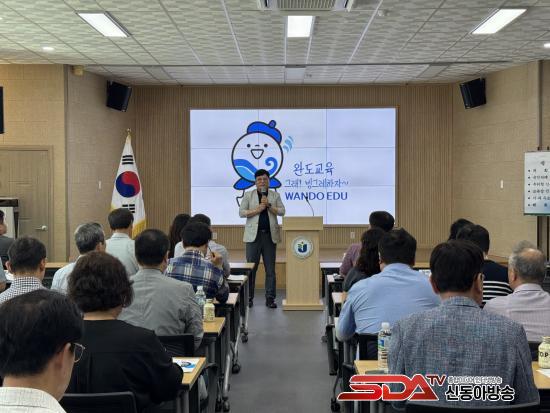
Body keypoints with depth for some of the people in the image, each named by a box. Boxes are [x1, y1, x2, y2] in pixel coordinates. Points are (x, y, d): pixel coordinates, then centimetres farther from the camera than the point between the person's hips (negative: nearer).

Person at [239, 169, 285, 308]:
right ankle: (249, 297, 8)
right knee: (251, 268, -1)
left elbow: (282, 211, 1)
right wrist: (258, 209, -11)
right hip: (254, 235, -1)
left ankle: (270, 298, 8)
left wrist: (269, 205, -12)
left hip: (270, 235, 1)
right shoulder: (248, 195, 6)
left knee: (270, 269, 2)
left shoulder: (275, 195, 10)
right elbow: (241, 212, -1)